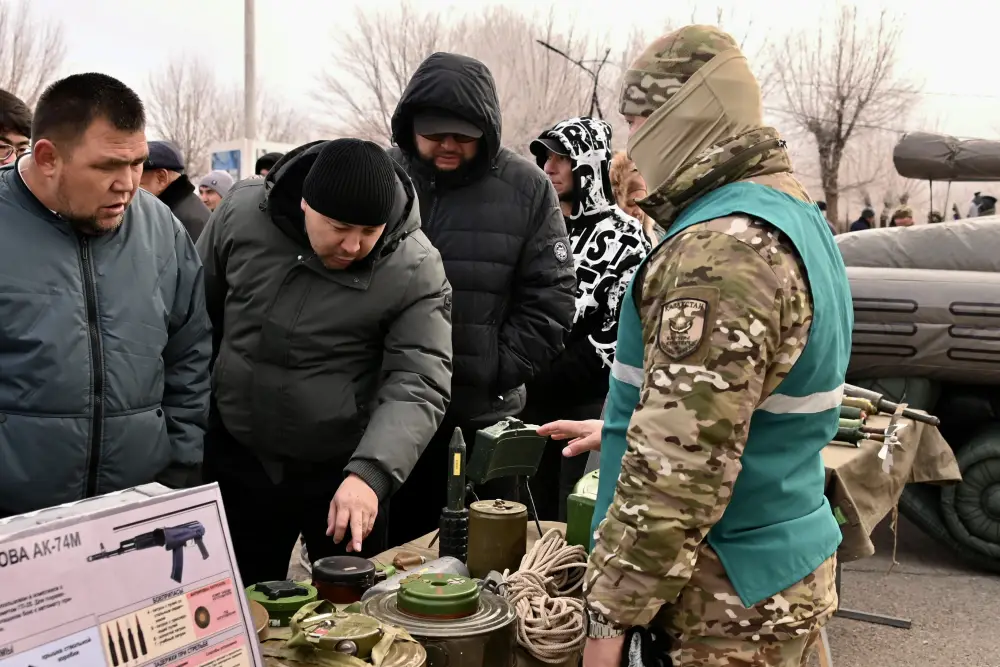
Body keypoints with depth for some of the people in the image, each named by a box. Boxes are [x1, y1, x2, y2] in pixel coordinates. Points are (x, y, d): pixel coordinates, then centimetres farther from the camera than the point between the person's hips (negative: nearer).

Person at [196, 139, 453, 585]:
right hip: (238, 458, 2)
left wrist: (369, 473, -35)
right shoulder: (241, 212, -10)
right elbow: (196, 315, 4)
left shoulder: (415, 269, -18)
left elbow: (418, 386, -21)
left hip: (343, 470, -2)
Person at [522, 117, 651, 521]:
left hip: (589, 404, -5)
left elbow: (623, 331, -12)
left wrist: (546, 379, -15)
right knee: (534, 514, 13)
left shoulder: (623, 237, -5)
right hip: (530, 401, 5)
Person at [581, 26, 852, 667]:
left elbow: (679, 468, -27)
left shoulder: (723, 250, -24)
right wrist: (617, 429, 23)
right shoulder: (790, 214, 9)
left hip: (729, 598, -9)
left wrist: (611, 610, -19)